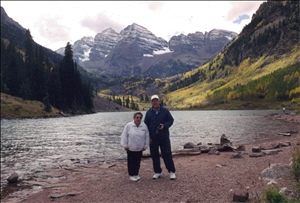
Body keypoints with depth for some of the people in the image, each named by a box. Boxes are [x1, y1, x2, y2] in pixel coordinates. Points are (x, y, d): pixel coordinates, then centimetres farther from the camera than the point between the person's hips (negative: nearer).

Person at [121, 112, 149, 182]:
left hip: (139, 148, 3)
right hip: (131, 148, -2)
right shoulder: (128, 125, -11)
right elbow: (124, 136, -6)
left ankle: (136, 174, 29)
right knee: (131, 162, 6)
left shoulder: (144, 126, -5)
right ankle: (131, 175, 20)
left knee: (138, 162, 13)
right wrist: (125, 146, -6)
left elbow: (147, 137, 3)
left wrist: (145, 146, 4)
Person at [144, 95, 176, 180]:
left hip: (164, 137, -2)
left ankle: (172, 172, 10)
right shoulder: (149, 112, 4)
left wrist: (165, 126, -17)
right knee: (154, 155, 8)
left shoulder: (165, 110, -2)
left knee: (167, 154, -1)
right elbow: (146, 125, 7)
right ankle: (157, 172, 21)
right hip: (153, 138, 3)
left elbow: (171, 120, 2)